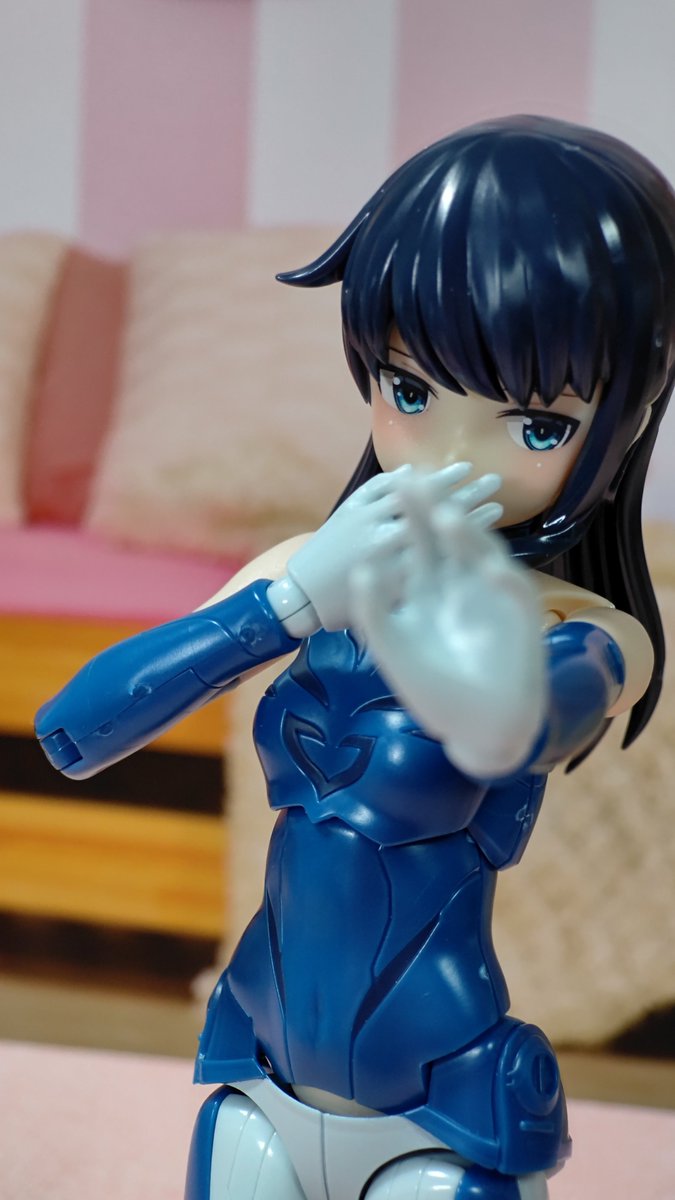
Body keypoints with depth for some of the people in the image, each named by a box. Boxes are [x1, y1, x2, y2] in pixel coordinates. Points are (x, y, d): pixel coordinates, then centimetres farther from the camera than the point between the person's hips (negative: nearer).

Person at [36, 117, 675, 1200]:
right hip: (261, 1096, 3)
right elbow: (71, 733, -14)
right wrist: (292, 602, -27)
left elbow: (514, 736, -38)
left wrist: (498, 704, -60)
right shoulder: (310, 570, -5)